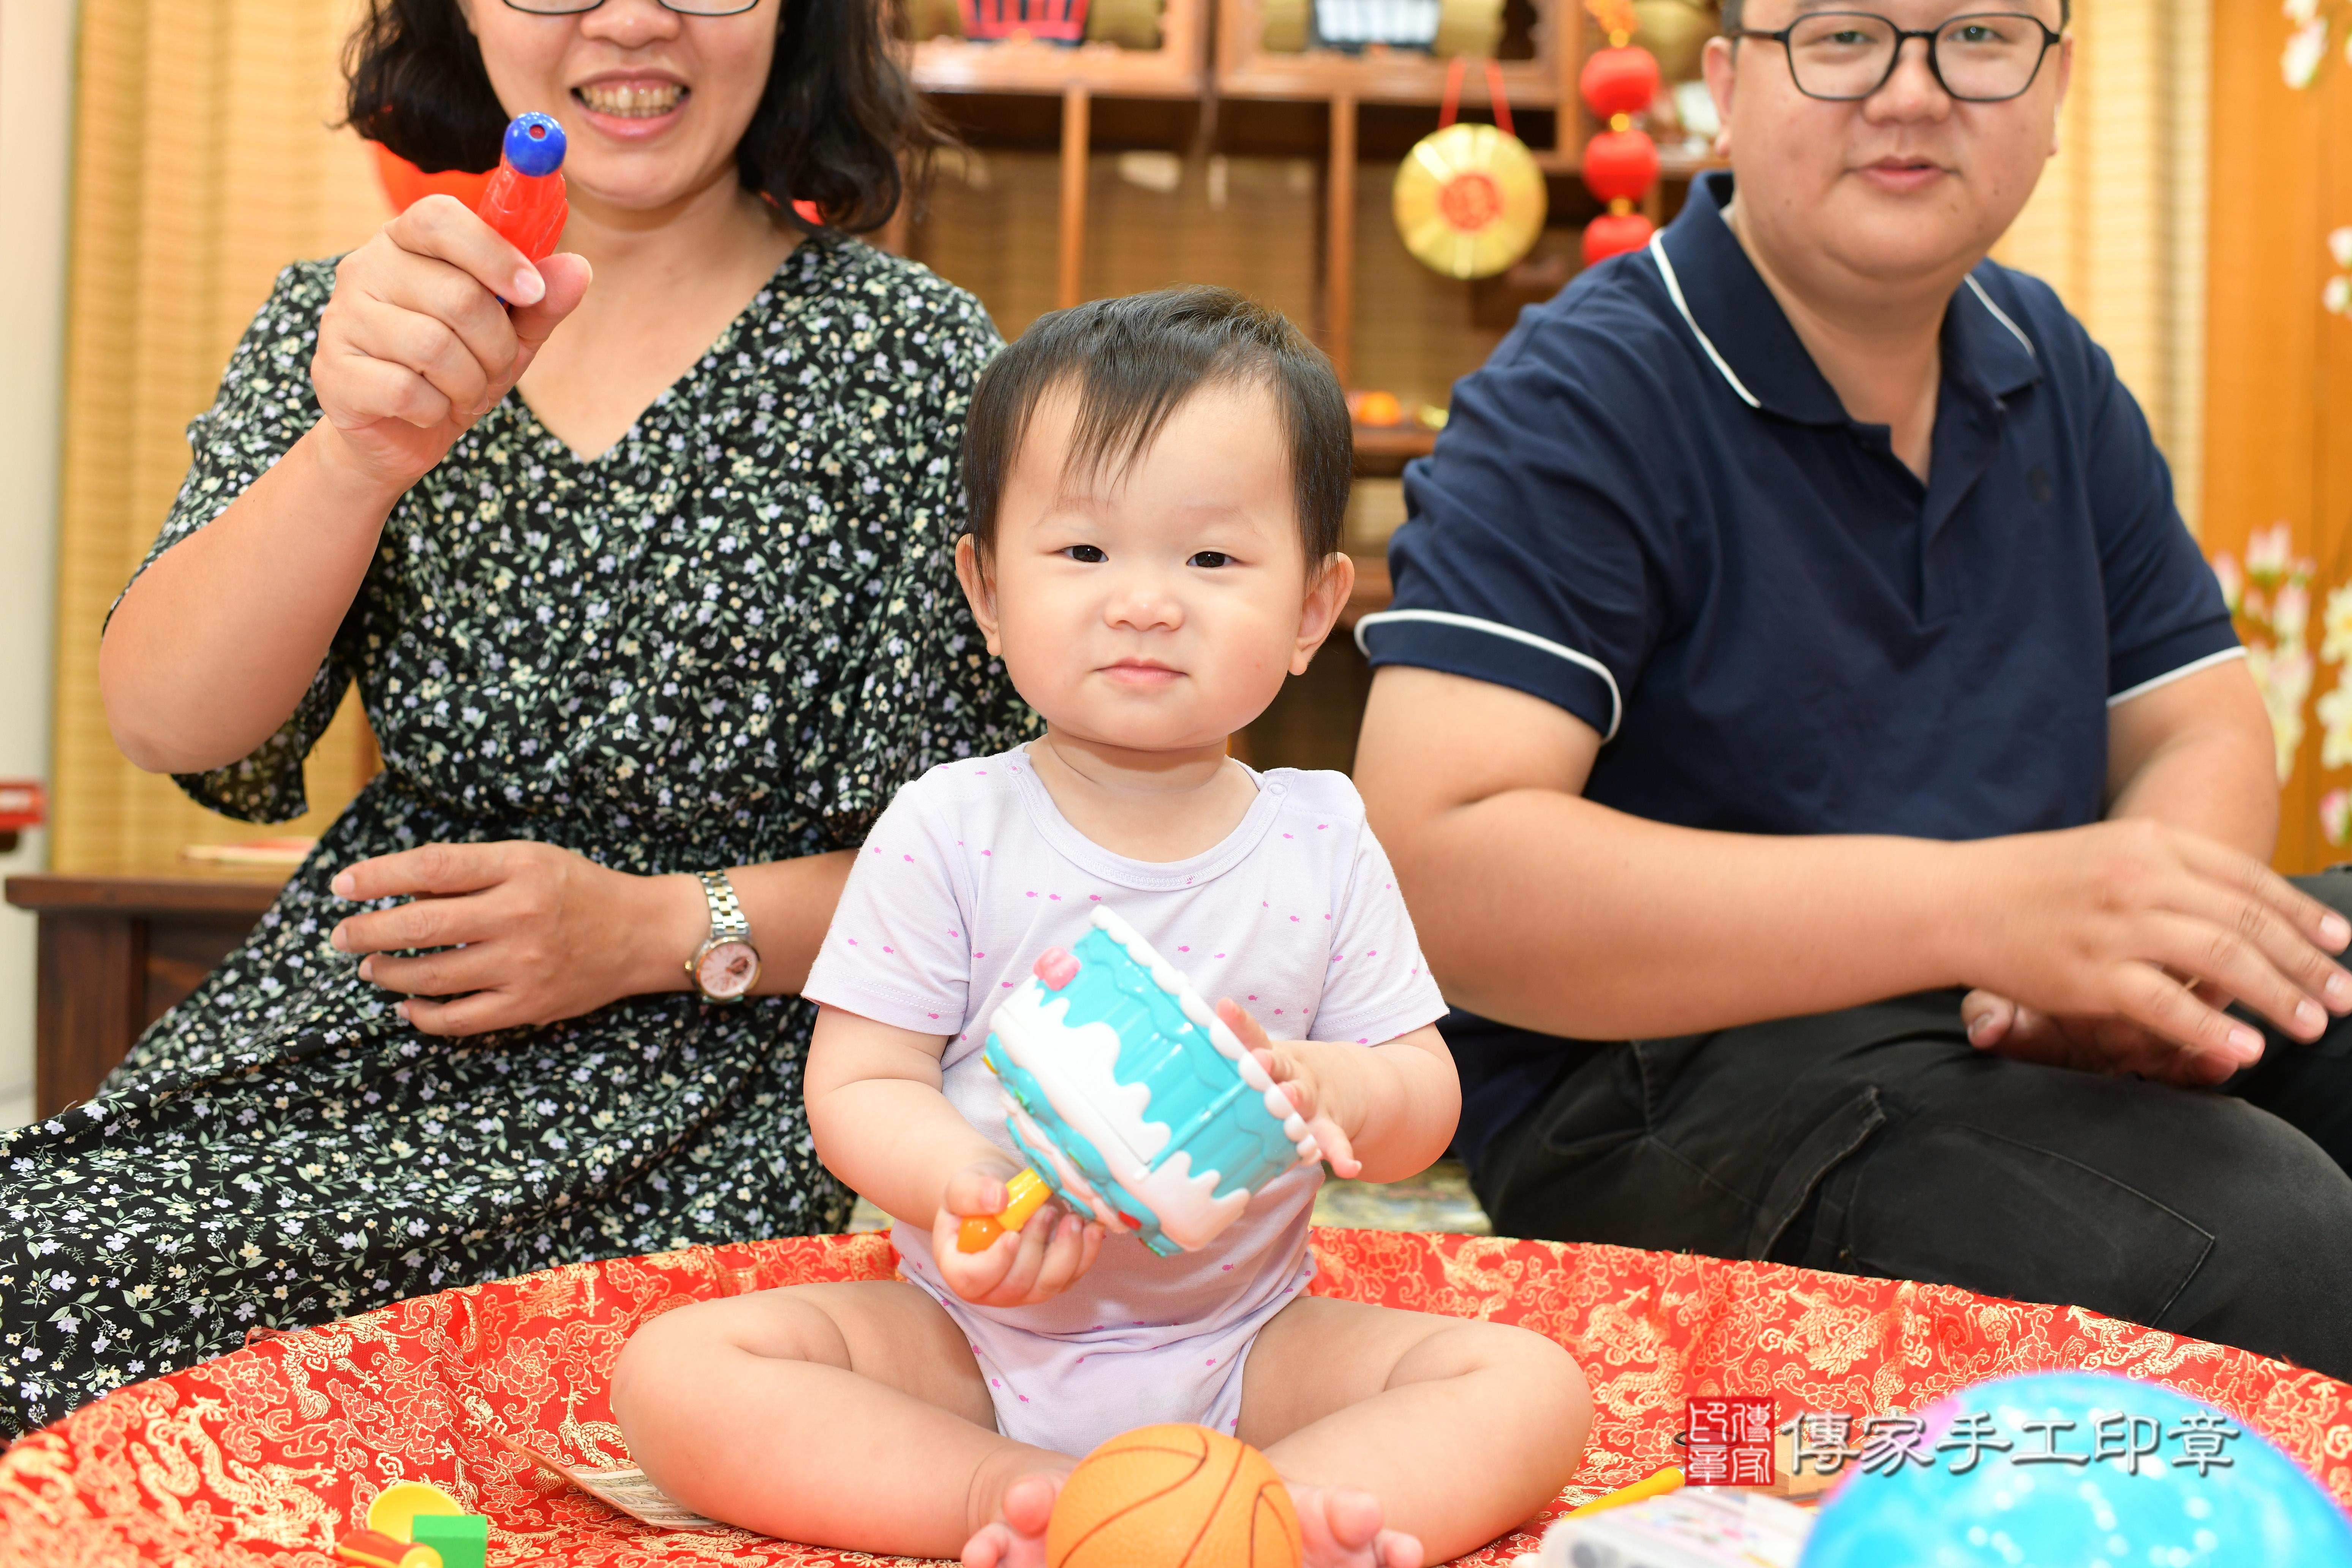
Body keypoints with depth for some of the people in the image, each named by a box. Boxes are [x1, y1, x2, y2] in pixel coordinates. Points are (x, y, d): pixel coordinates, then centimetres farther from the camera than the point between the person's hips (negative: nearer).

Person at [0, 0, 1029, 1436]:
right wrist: (361, 454, -22)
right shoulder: (346, 321, 9)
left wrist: (658, 931, -15)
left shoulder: (910, 358, -2)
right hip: (338, 1025, 4)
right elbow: (170, 730, -5)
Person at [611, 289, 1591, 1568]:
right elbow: (858, 1086, -8)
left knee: (1531, 1385, -18)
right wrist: (959, 1178, -31)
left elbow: (1425, 1100, 1)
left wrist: (1322, 1087, -24)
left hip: (1241, 1341, 1)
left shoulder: (1323, 846, -2)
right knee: (675, 1369, -21)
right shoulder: (948, 830, -6)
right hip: (974, 1342, -1)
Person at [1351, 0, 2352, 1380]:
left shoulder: (2054, 374, 12)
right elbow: (1430, 865, -23)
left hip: (2012, 1018, 8)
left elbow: (2199, 726, 12)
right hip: (1665, 1084, -7)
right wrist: (1977, 904, -31)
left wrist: (2150, 933, -15)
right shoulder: (1583, 405, -12)